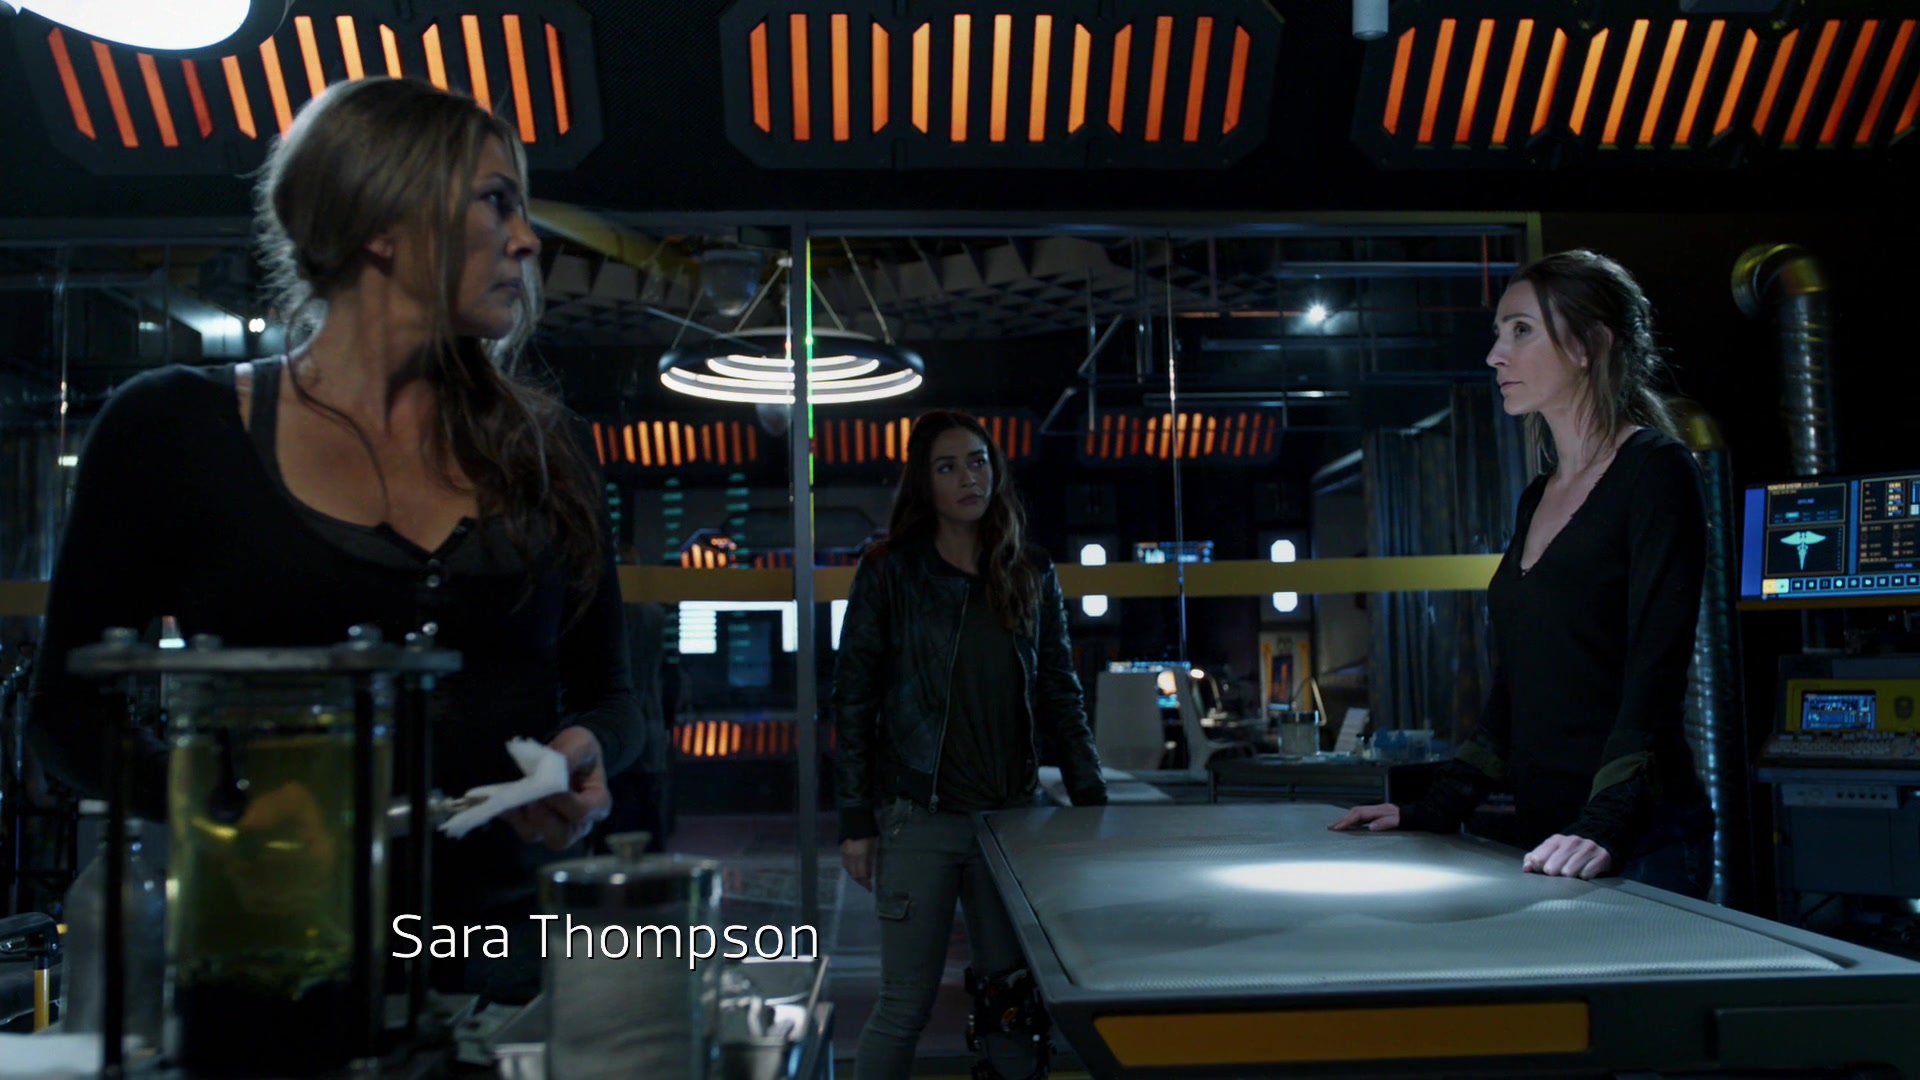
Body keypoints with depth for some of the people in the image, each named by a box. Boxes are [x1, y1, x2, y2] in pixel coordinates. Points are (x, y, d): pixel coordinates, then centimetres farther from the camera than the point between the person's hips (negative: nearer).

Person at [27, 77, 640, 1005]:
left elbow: (606, 694, 16)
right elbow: (74, 709, 3)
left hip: (514, 940, 2)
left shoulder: (540, 445, 10)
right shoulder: (173, 431, 3)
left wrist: (584, 757, -7)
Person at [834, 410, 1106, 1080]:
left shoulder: (1031, 575, 7)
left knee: (1012, 1000, 7)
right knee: (907, 1007, 3)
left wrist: (1092, 799, 5)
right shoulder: (889, 573, -3)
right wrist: (856, 821, -5)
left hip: (1012, 818, 3)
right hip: (918, 821, -3)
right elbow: (854, 700, -2)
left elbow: (1060, 692, 11)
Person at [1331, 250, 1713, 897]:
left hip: (1638, 839, -7)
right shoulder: (1538, 498, 15)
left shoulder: (1655, 472, -7)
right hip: (1546, 833, 7)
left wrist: (1603, 828, -27)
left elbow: (1655, 672, -17)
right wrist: (1434, 812, 11)